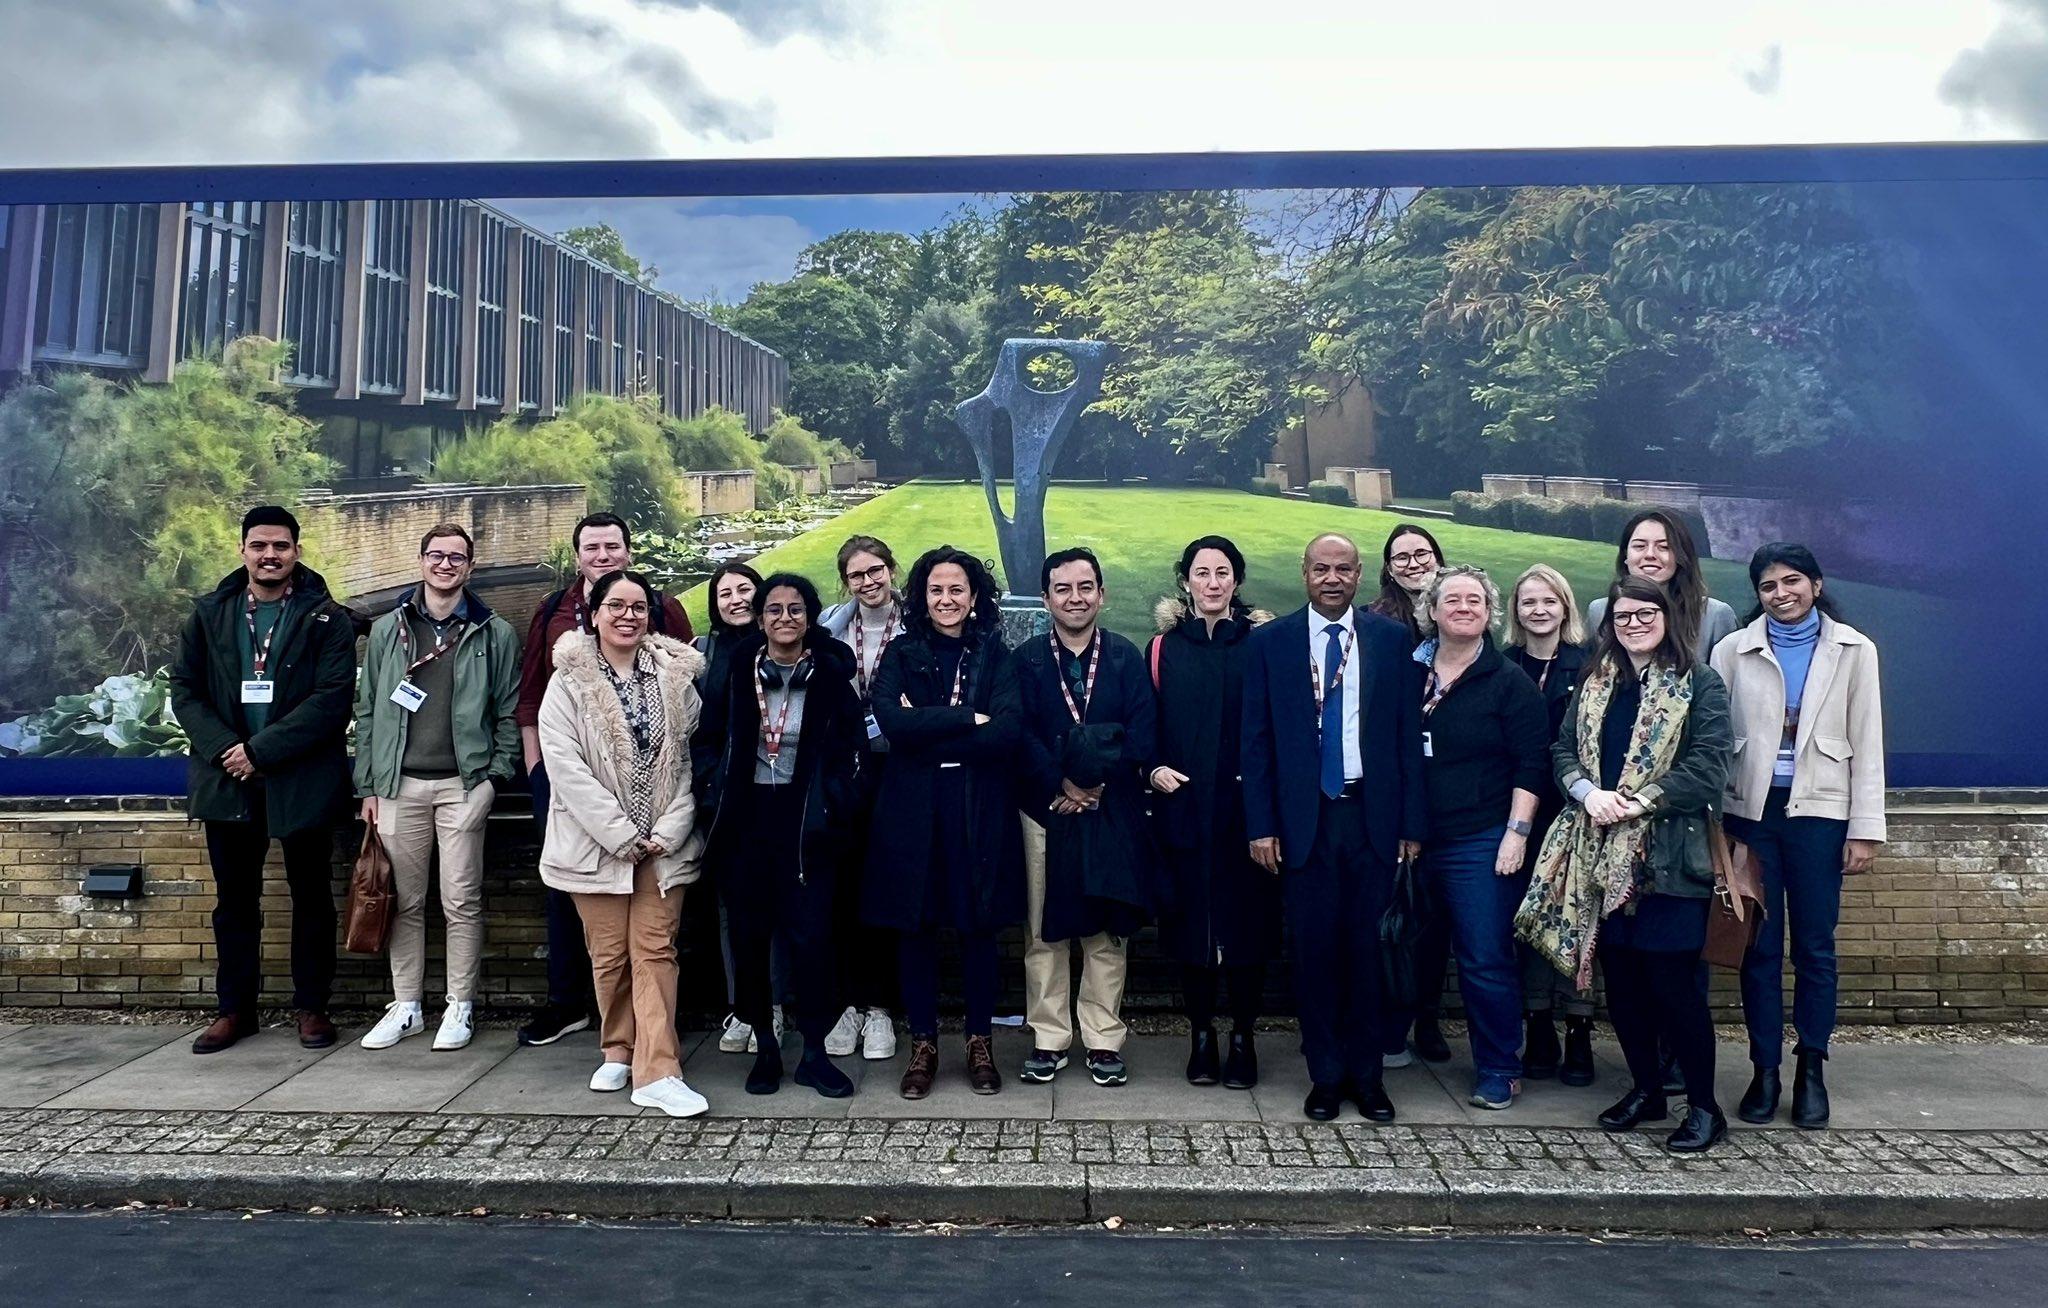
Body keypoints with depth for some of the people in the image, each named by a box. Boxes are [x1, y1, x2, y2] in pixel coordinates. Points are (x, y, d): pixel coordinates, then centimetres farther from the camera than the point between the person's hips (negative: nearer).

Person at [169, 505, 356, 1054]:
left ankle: (311, 1006, 18)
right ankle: (235, 1008, 23)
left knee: (311, 896, 7)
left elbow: (332, 698, -13)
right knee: (234, 899, 12)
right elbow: (185, 689, 5)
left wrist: (261, 751, -17)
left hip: (302, 778, -3)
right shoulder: (209, 614, 8)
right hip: (227, 779, 3)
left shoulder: (326, 618, -4)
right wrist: (224, 749, -11)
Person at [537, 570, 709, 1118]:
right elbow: (566, 767, -10)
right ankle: (618, 1052, 26)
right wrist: (623, 835, -14)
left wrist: (668, 831, -9)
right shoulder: (569, 681, -2)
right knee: (610, 955, 7)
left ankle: (657, 1072, -2)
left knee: (655, 951, -1)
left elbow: (691, 760, 2)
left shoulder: (676, 676, 4)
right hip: (598, 843, -1)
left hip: (663, 844, 1)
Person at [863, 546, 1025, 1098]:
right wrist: (968, 719, -14)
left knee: (978, 926, 6)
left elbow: (1006, 732, -11)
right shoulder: (901, 655, 6)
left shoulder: (994, 656, 5)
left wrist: (926, 732, -12)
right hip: (911, 809, 1)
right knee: (915, 926, 5)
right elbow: (892, 722, -12)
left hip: (980, 809, 0)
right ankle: (922, 1044, 19)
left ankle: (980, 1043, 21)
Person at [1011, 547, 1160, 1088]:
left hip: (1112, 812, 0)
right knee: (1045, 931, 5)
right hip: (1045, 808, 0)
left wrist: (1097, 783, -14)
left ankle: (1104, 1041, 16)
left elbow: (1140, 734, -3)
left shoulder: (1126, 657, 7)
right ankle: (1049, 1038, 16)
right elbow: (1021, 735, -3)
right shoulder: (1026, 660, 6)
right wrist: (1060, 786, -14)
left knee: (1107, 931, 6)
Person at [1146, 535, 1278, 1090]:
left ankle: (1243, 1038, 17)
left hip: (1246, 806, -1)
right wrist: (1155, 768, -6)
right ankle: (1201, 1035, 18)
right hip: (1184, 808, 1)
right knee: (1191, 919, 4)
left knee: (1248, 918, 3)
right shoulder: (1164, 647, 8)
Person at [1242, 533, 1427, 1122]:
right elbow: (1257, 739, 2)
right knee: (1314, 948, 4)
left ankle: (1366, 1074, 20)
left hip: (1372, 815, 1)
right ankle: (1325, 1074, 18)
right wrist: (1261, 824, -4)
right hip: (1304, 818, 0)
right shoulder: (1270, 641, 3)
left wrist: (1412, 821, 0)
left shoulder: (1392, 638, 5)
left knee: (1367, 946, 5)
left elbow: (1409, 733, 4)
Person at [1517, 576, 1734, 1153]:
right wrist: (1588, 792, -10)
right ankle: (1645, 1089, 26)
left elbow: (1706, 770, -10)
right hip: (1602, 853, 5)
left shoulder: (1699, 684, -2)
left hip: (1667, 855, -5)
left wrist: (1636, 803, -16)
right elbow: (1563, 749, 9)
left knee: (1671, 978, -5)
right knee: (1619, 975, 9)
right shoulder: (1595, 682, 13)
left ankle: (1703, 1105, 11)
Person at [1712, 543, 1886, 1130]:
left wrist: (1865, 828, -1)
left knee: (1815, 947, 5)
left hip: (1818, 812, 0)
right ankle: (1765, 1071, 15)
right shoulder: (1734, 650, 5)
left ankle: (1811, 1072, 18)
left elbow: (1867, 744, 3)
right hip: (1751, 811, 0)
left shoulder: (1852, 650, 5)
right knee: (1760, 947, 6)